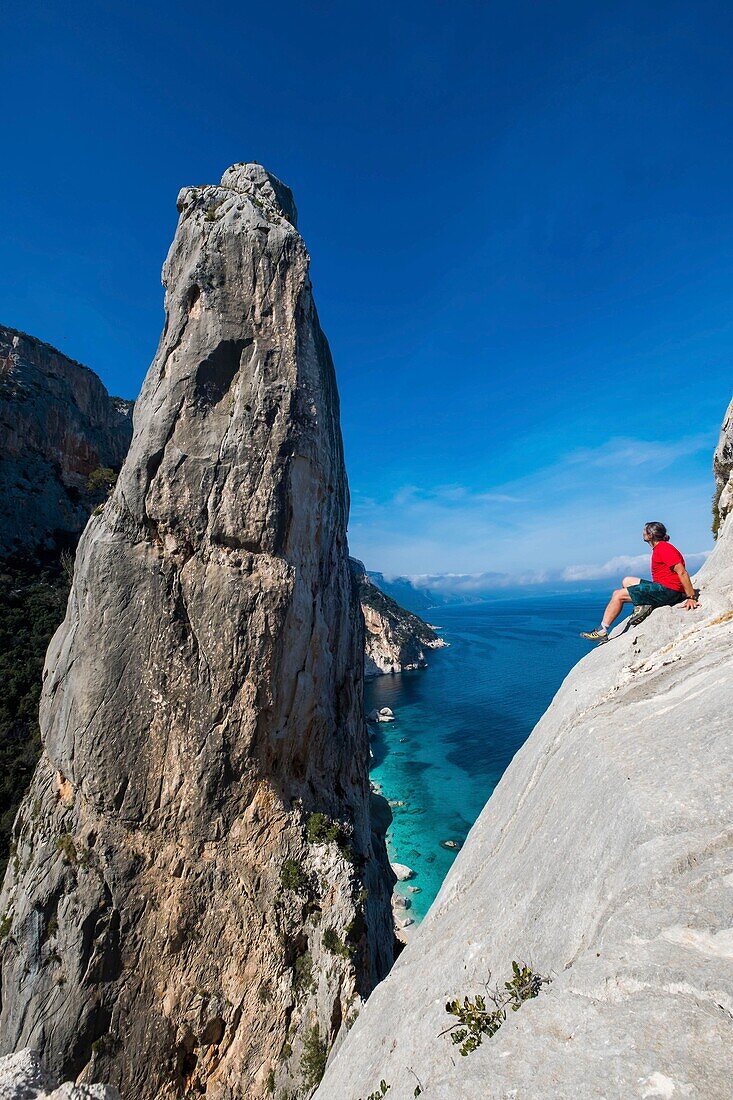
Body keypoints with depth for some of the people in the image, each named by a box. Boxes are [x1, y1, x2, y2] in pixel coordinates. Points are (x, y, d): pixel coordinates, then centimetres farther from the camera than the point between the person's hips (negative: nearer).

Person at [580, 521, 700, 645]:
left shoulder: (663, 548, -14)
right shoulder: (658, 549, 18)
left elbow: (682, 572, -20)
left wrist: (691, 598, -22)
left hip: (667, 590, -10)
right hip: (663, 588, 10)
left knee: (618, 595, -8)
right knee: (627, 581, 20)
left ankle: (602, 632, -8)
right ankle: (642, 605, -4)